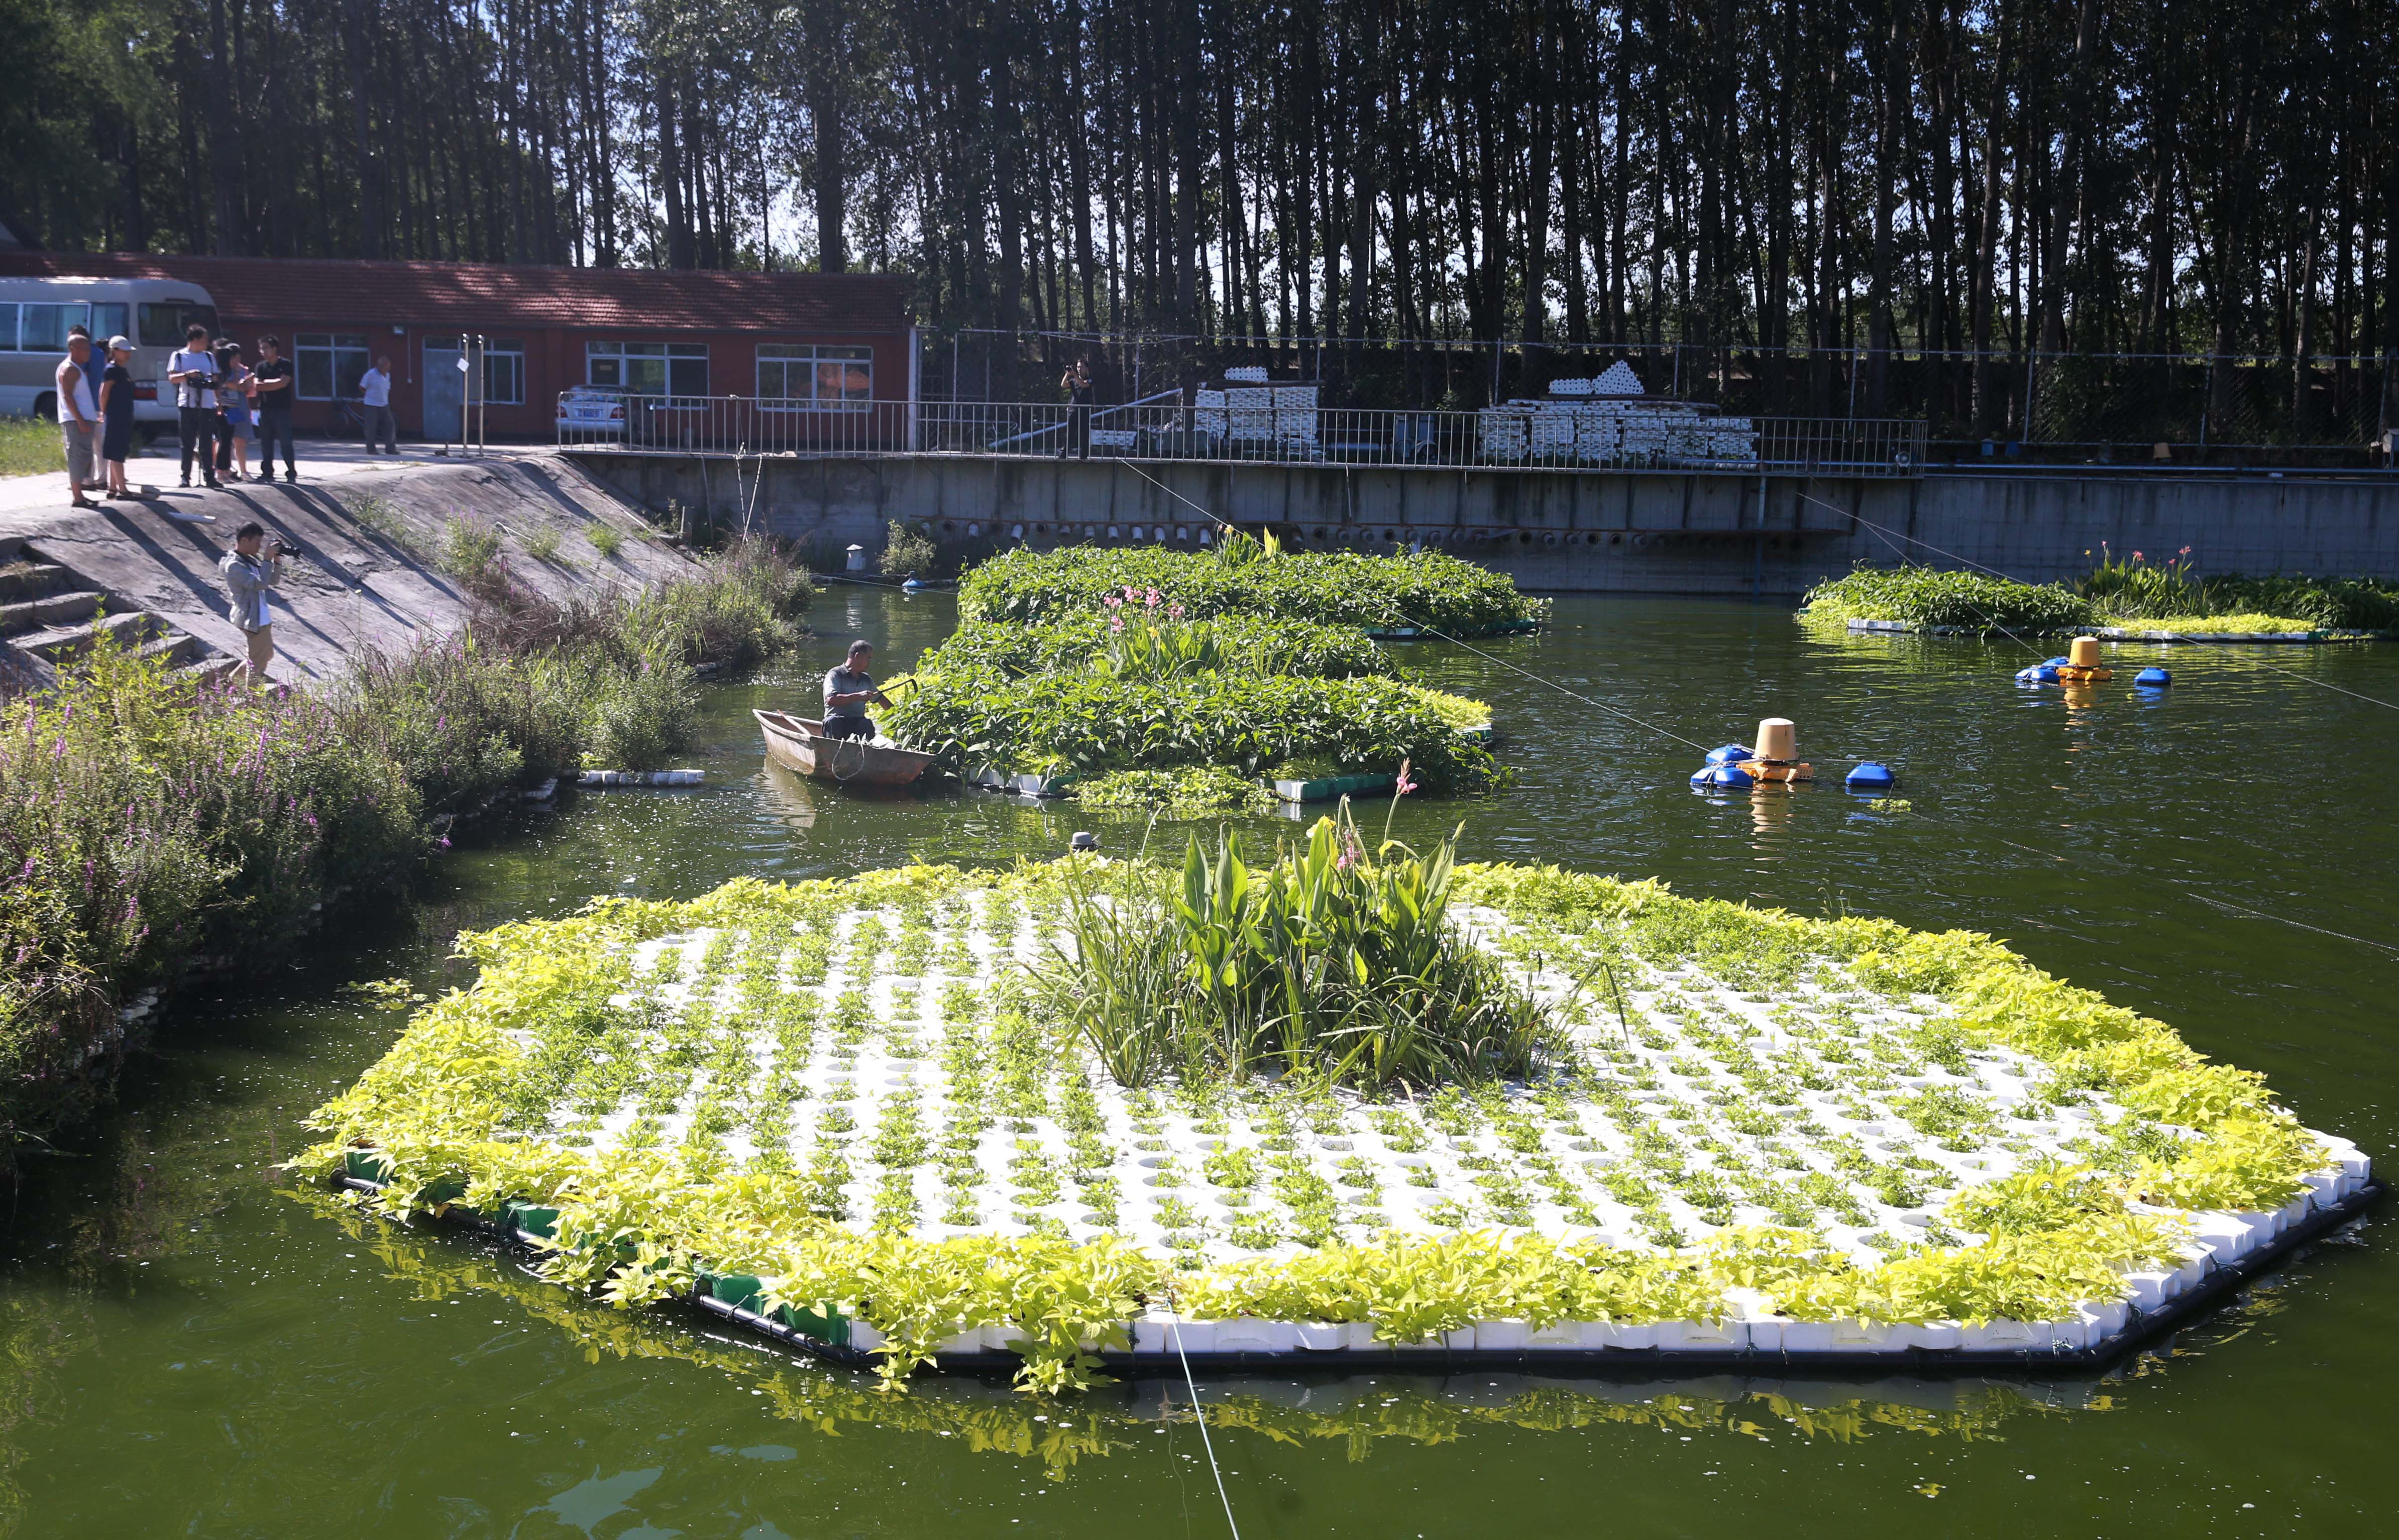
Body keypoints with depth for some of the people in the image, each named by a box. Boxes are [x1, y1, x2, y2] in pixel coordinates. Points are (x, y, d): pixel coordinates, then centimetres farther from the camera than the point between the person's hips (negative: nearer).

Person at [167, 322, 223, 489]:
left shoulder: (209, 357, 17)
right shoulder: (178, 356, 6)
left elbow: (215, 380, 19)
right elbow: (172, 378, 0)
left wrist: (219, 402, 11)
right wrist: (188, 375, -18)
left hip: (207, 405, 3)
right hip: (187, 405, -3)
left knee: (207, 442, -2)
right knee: (188, 443, 0)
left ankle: (209, 475, -1)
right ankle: (186, 477, 4)